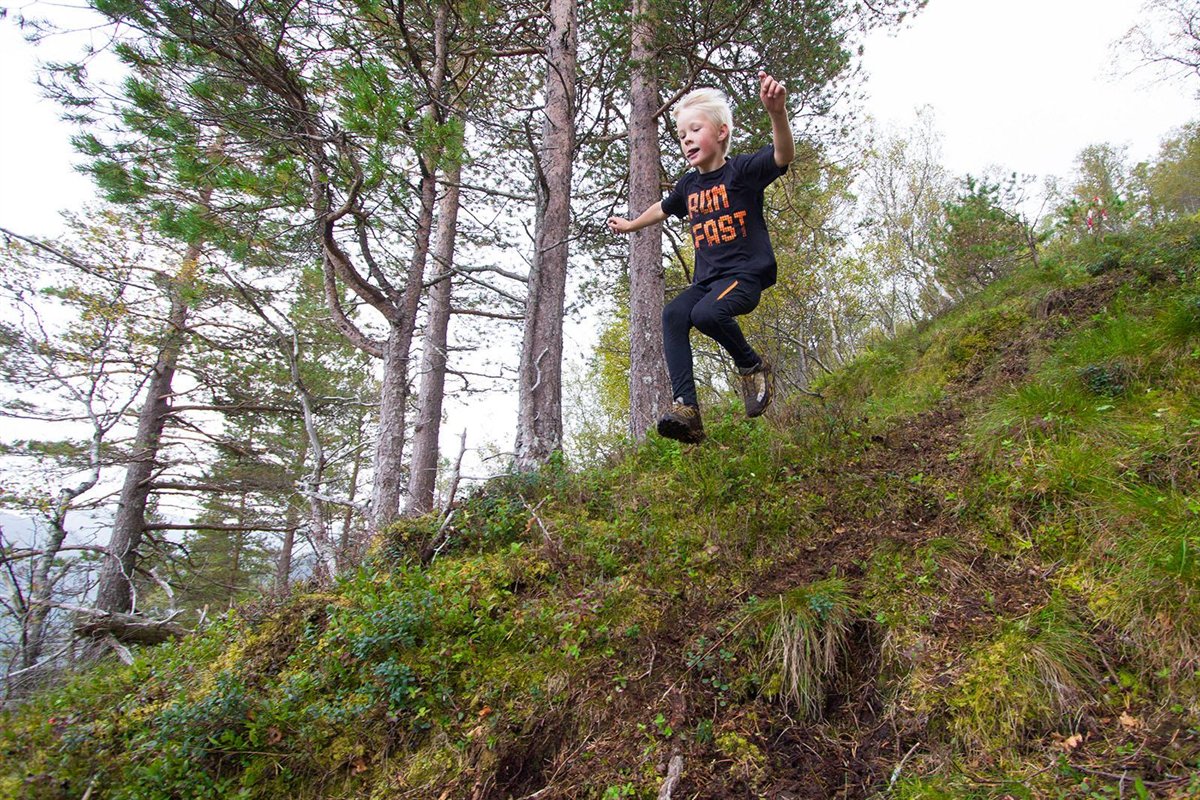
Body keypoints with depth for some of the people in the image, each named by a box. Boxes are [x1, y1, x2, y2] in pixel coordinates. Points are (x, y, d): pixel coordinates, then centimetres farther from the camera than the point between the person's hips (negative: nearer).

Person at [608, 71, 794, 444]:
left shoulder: (742, 169, -5)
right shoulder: (688, 185, 14)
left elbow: (783, 156, -24)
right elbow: (664, 208, 35)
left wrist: (777, 113, -44)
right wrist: (630, 224, 50)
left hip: (747, 273, -6)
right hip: (707, 279, 7)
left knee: (707, 313, -33)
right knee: (673, 315, -20)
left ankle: (753, 366, -4)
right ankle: (686, 408, -25)